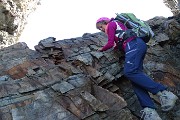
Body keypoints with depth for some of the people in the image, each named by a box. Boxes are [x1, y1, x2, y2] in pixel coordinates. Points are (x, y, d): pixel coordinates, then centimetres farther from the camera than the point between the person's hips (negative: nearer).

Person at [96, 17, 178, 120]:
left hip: (133, 45, -9)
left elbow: (110, 44, 4)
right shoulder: (117, 26, 37)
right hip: (139, 44, 9)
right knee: (135, 74, -9)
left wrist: (102, 49, 19)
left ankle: (163, 92, -35)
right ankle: (149, 111, -27)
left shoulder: (111, 24, 10)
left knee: (130, 72, -26)